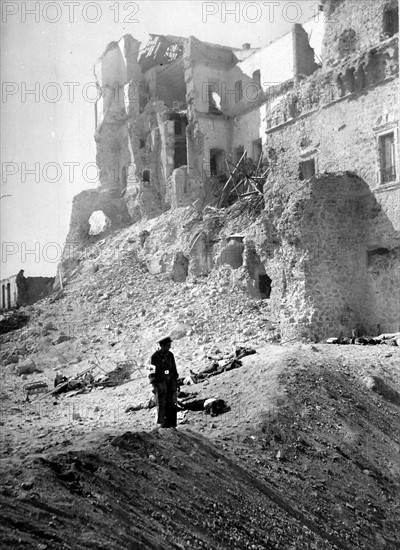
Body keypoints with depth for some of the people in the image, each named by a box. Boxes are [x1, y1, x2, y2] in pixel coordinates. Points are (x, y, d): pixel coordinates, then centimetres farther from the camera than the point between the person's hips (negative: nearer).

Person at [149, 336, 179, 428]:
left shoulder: (170, 355, 8)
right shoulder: (155, 356, -8)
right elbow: (153, 371, -7)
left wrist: (176, 382, 12)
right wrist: (154, 385, -12)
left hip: (171, 382, 5)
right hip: (160, 383, -5)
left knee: (172, 403, 2)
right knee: (162, 404, 0)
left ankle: (171, 423, 8)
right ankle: (163, 423, 8)